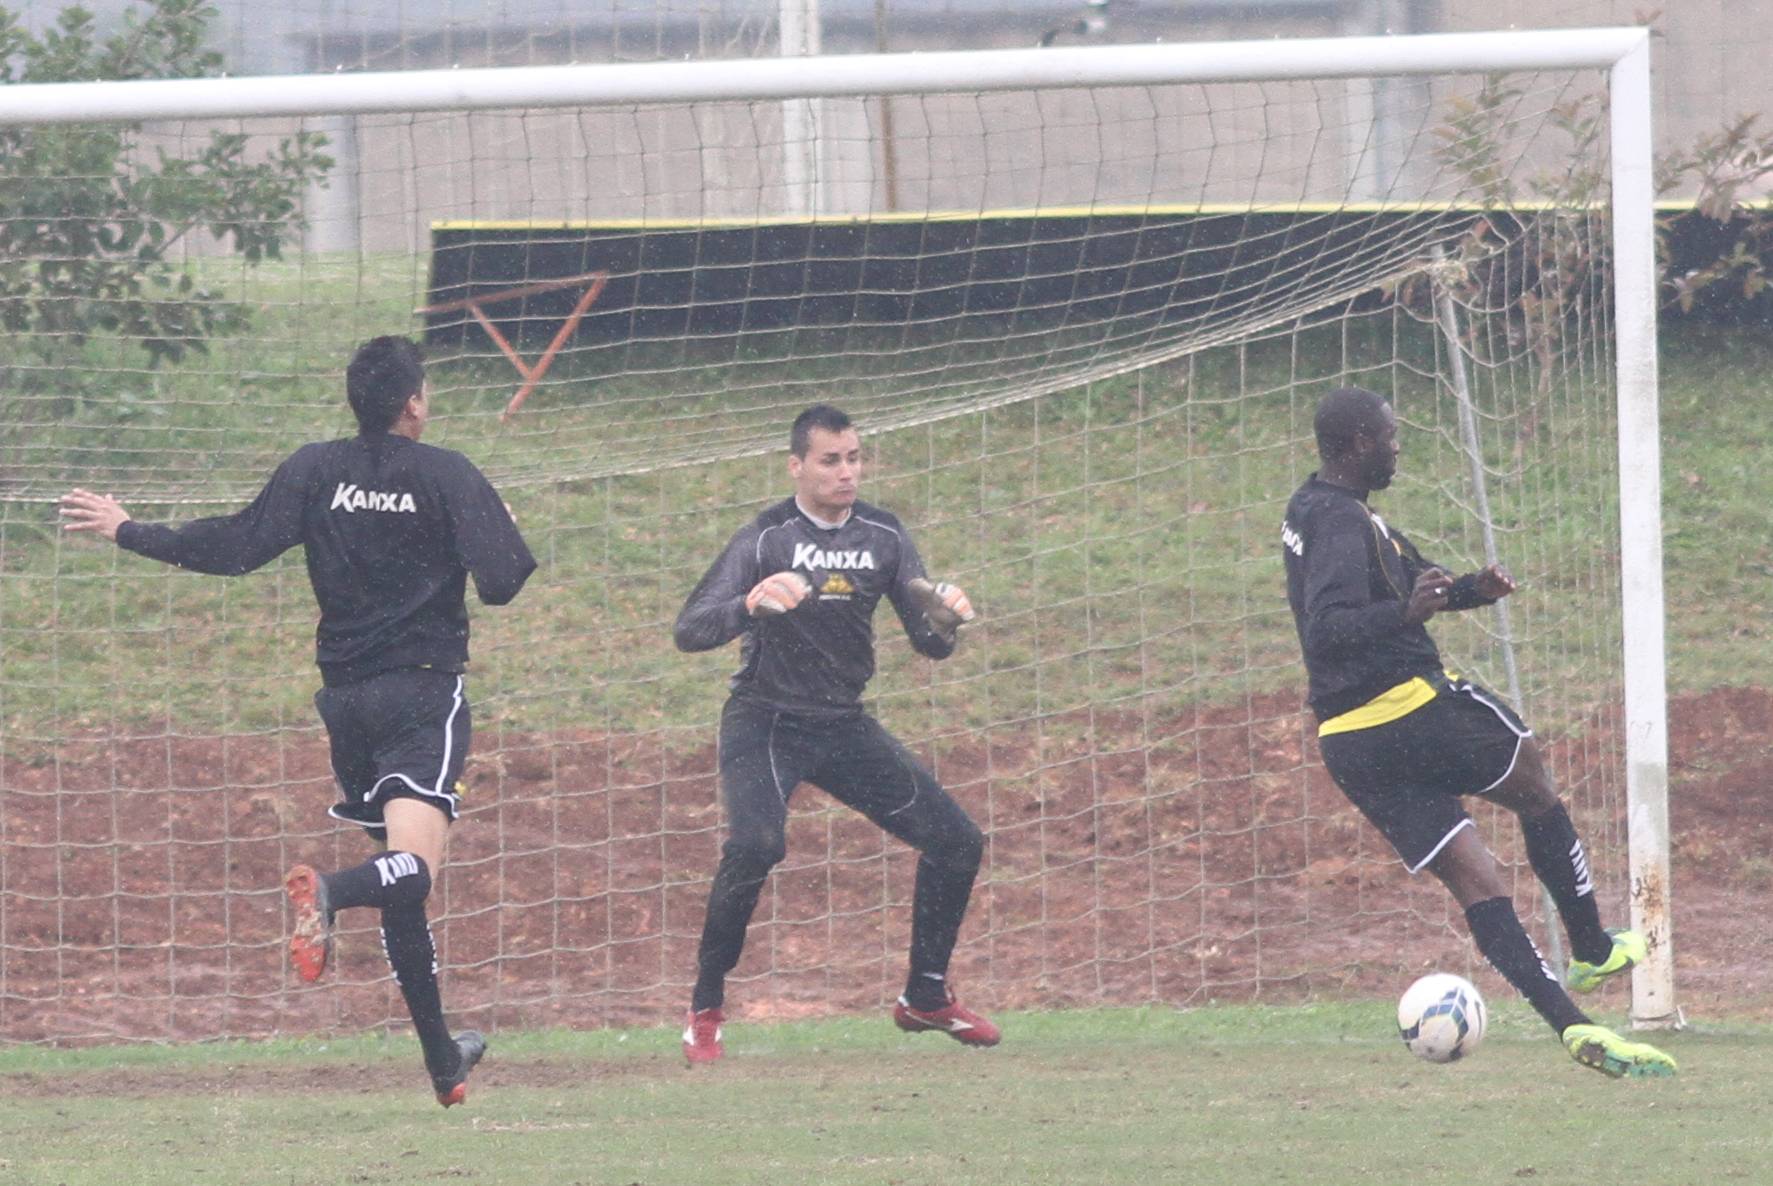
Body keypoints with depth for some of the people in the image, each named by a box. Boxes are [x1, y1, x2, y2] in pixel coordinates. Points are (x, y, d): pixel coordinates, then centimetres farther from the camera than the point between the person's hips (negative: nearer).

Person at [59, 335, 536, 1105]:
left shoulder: (314, 471, 3)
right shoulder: (447, 477, -5)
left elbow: (234, 547, 4)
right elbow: (502, 581, -10)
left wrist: (129, 533, 16)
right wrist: (510, 541, 14)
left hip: (344, 695, 5)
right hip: (424, 694, -5)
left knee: (405, 875, 14)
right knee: (413, 867, -17)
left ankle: (443, 1061, 18)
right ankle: (328, 893, -51)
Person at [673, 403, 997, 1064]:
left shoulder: (883, 537, 2)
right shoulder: (765, 539, -12)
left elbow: (929, 644, 5)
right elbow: (689, 632, -20)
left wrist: (945, 619, -19)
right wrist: (750, 604, -40)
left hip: (845, 728, 5)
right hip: (765, 724, -5)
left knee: (956, 841, 2)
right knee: (755, 844, -31)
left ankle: (926, 997, 22)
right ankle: (705, 1010, -17)